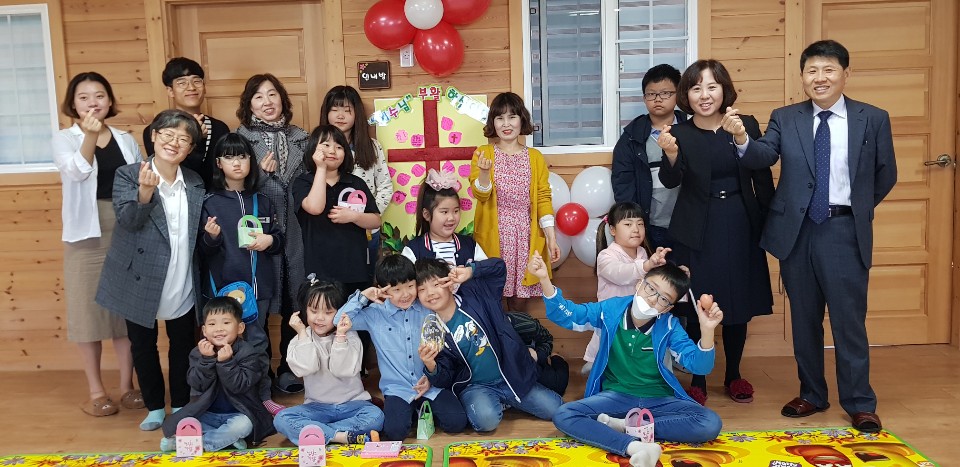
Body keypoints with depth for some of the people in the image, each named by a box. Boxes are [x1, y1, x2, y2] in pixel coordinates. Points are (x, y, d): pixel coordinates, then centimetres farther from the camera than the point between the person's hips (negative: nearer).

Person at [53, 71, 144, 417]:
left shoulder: (127, 140, 10)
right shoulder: (64, 139, 2)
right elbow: (77, 171, -18)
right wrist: (89, 135, -30)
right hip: (87, 233, -2)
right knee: (89, 310, 2)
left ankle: (127, 385, 18)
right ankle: (96, 391, 13)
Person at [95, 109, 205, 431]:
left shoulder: (195, 183, 3)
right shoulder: (128, 175, -8)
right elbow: (127, 221, -21)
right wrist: (145, 193, -37)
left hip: (183, 286, 3)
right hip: (142, 283, -2)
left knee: (183, 346, 13)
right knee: (143, 347, 10)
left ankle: (180, 405, 31)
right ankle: (155, 407, 28)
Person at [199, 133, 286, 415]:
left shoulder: (261, 201, 10)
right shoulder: (210, 202, -1)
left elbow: (280, 239, 15)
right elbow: (202, 250, -3)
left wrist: (269, 240, -7)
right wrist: (211, 237, -24)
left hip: (258, 284, 3)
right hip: (223, 286, -3)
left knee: (257, 343, 8)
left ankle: (263, 397, 19)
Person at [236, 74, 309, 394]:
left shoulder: (300, 138, 10)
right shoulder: (240, 138, 0)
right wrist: (261, 173, -16)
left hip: (296, 233, 3)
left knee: (295, 303, 8)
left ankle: (289, 370, 24)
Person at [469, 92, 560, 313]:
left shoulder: (535, 157, 6)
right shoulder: (483, 153, 3)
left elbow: (543, 198, 3)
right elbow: (480, 194, -6)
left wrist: (551, 237, -4)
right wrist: (484, 172, -26)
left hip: (525, 234, 1)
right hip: (494, 234, -1)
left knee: (520, 298, 6)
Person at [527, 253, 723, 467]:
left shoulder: (669, 326, -10)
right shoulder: (611, 309, -8)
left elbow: (699, 365, -15)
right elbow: (567, 315, -5)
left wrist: (707, 330, -34)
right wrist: (545, 279, -21)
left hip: (659, 400, 0)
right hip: (615, 396, 0)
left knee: (710, 424, -25)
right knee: (563, 416, -25)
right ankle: (635, 446, -39)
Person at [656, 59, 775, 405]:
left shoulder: (746, 125, 0)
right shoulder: (679, 134, -5)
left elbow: (762, 179, 4)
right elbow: (671, 181, -18)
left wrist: (769, 223, 3)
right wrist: (671, 153, -37)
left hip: (740, 227, 2)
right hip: (698, 232, -2)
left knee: (739, 303, 12)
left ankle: (733, 375, 30)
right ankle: (698, 380, 20)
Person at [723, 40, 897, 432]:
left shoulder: (873, 119, 1)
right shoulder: (785, 118, 2)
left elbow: (886, 175, 9)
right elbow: (764, 157, -14)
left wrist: (858, 209, 10)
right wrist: (742, 139, -33)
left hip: (845, 230, -2)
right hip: (796, 231, 2)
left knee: (849, 319, 2)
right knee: (804, 319, 12)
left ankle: (860, 403, 17)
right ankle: (812, 395, 26)